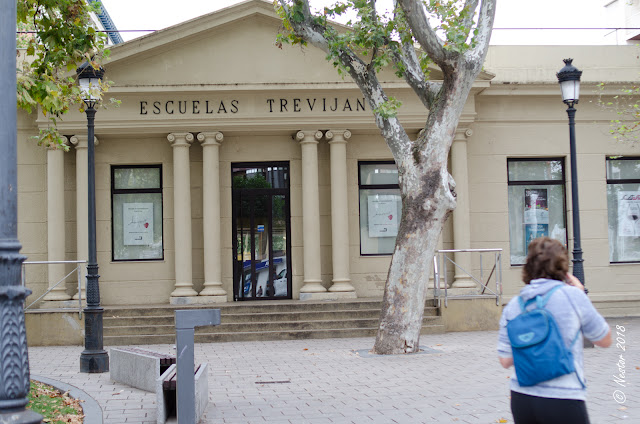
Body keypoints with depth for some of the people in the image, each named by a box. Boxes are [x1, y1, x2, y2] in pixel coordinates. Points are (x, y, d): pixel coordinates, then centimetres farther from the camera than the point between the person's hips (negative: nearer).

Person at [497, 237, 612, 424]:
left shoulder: (513, 306, 2)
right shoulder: (571, 295, -8)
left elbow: (505, 360, 5)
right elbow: (605, 340, 6)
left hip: (521, 400, 4)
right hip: (562, 402, -4)